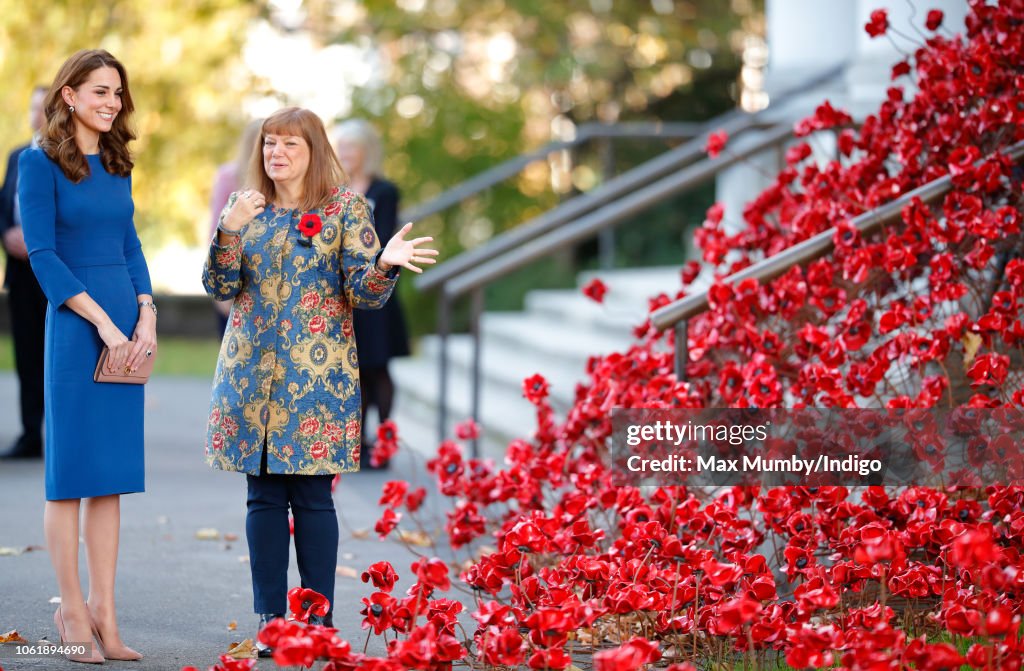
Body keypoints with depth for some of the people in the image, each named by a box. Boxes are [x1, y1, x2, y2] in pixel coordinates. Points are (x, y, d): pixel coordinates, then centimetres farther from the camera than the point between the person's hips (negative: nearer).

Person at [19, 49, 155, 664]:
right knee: (71, 470, 0)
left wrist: (146, 315, 0)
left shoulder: (116, 164, 13)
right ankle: (73, 610, 7)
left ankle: (104, 613, 10)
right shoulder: (40, 162, -6)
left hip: (127, 329, 6)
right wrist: (104, 323, -14)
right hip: (75, 327, -6)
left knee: (113, 472, 6)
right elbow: (43, 256, -10)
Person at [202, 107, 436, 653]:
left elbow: (364, 294, -5)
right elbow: (221, 287, 3)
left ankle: (319, 624, 4)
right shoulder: (247, 207, 10)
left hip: (317, 372, -3)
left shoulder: (345, 207, 0)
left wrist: (384, 264, -27)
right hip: (252, 371, 3)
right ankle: (270, 620, 12)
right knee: (264, 496, 5)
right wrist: (229, 230, -13)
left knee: (312, 495, -4)